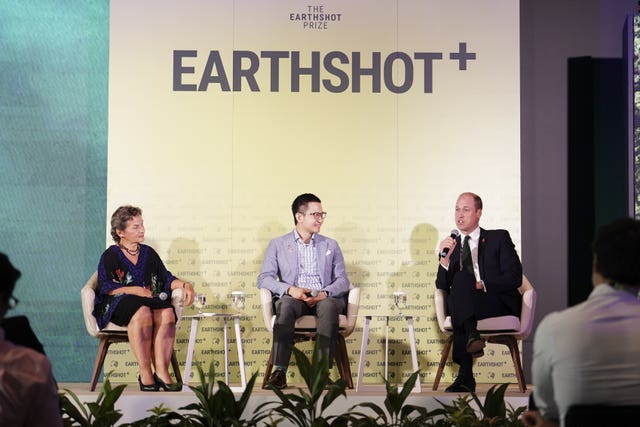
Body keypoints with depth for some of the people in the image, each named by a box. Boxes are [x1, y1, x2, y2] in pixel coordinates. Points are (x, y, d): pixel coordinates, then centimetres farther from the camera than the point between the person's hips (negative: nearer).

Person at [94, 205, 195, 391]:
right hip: (118, 305, -4)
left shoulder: (148, 253, 20)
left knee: (167, 312, -31)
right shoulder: (110, 256, 6)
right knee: (142, 311, -38)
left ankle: (161, 371, -38)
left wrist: (184, 285, -5)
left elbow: (166, 278, 15)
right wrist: (135, 290, -15)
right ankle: (145, 374, -37)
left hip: (151, 302, 4)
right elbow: (105, 288, -5)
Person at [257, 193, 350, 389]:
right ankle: (280, 370, -42)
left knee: (329, 305, -36)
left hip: (324, 299, 1)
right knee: (286, 303, -37)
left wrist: (325, 293, -11)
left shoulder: (330, 245, 20)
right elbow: (264, 278, 4)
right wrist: (290, 289, -15)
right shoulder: (278, 244, 15)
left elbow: (343, 280, 11)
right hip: (294, 299, -1)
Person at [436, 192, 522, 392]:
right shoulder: (452, 245, 20)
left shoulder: (499, 238, 13)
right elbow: (442, 287, 9)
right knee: (460, 280, -31)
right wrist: (445, 259, -7)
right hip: (464, 305, 2)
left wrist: (482, 285, -12)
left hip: (500, 305, -2)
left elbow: (514, 278, 1)